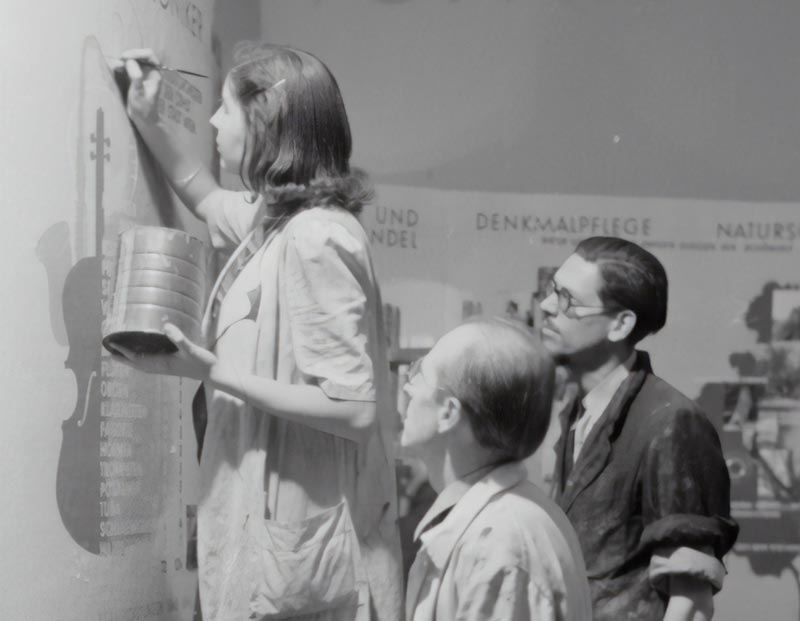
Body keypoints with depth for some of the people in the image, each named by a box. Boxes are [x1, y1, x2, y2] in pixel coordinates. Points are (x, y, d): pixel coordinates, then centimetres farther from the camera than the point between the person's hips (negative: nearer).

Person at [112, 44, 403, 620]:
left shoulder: (315, 238, -20)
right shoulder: (275, 217, 9)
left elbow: (354, 409, -23)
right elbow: (208, 198, 34)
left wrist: (215, 372, -24)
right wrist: (149, 121, 24)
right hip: (269, 517, 9)